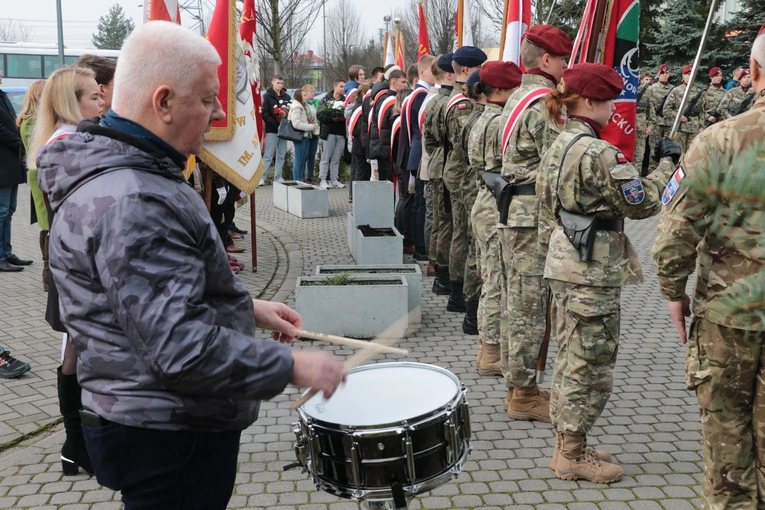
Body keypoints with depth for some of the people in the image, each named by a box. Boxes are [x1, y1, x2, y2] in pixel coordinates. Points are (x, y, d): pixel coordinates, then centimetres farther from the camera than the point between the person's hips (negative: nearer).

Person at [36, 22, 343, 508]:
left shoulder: (127, 173, 8)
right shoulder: (130, 204, -28)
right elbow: (181, 349, -32)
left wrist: (246, 306, 10)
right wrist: (291, 367, -22)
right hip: (167, 436, -10)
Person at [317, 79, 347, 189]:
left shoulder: (345, 100, 8)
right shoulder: (326, 100, 0)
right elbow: (320, 115, -8)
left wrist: (344, 117, -15)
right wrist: (332, 118, -19)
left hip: (341, 133, 3)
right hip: (329, 133, -3)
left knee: (336, 159, 9)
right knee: (325, 158, 1)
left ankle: (333, 180, 16)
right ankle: (323, 180, 5)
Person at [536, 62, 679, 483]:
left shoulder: (557, 147, 11)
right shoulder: (597, 152, -19)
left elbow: (547, 213, 16)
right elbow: (642, 203, -14)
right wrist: (668, 164, -1)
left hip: (565, 267, 10)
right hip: (594, 272, -10)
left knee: (571, 359, 17)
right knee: (591, 365, 1)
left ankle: (566, 447, 28)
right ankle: (573, 456, 12)